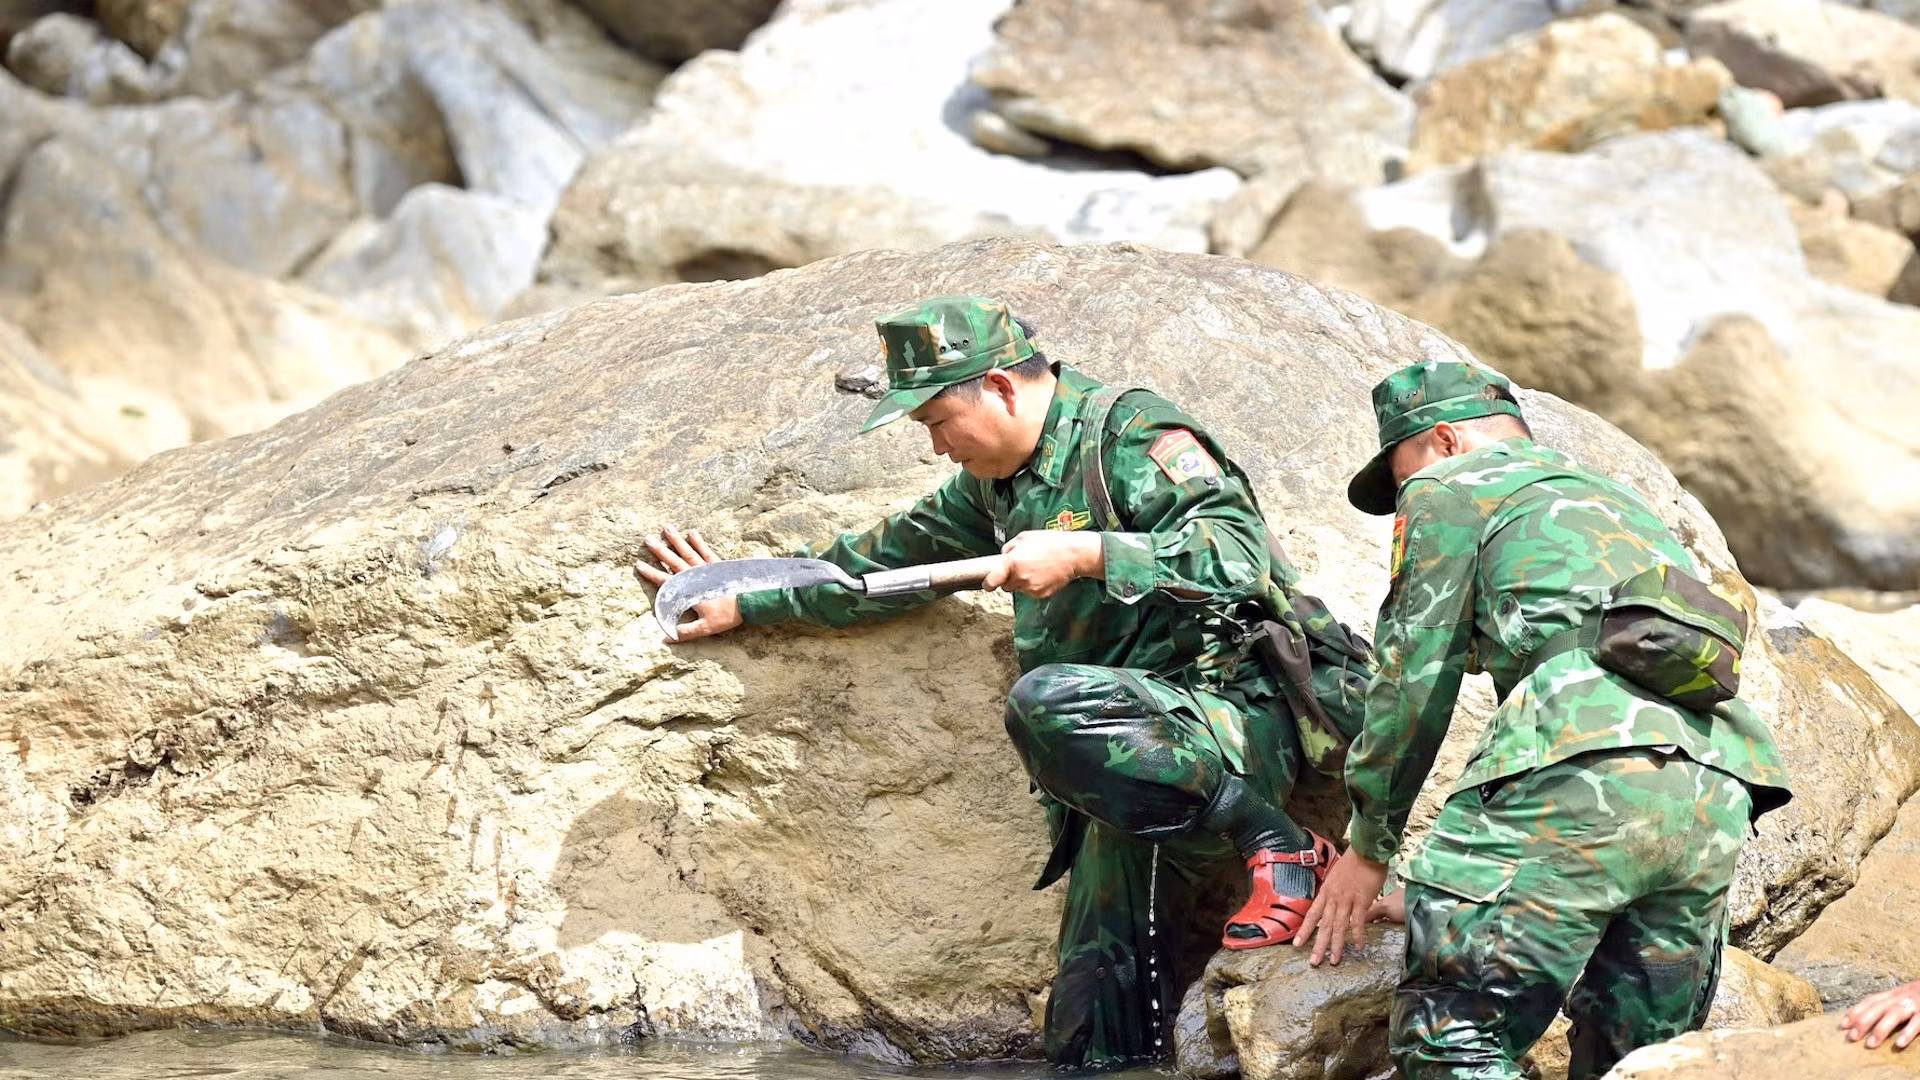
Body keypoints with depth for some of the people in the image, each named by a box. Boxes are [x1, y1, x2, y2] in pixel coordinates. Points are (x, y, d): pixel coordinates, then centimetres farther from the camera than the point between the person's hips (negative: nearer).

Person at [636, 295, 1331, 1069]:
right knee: (1089, 1033, -1)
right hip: (1135, 773, 8)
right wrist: (748, 601, 30)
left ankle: (1277, 848, -22)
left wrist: (1083, 555, -27)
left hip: (1235, 721, -8)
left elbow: (1238, 554, -24)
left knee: (1044, 702, -35)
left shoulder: (1133, 438, -11)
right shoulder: (998, 482, 16)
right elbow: (894, 557, 29)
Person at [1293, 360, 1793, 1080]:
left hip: (1584, 767, -7)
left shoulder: (1450, 487, 16)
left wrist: (1368, 846, 23)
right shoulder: (1623, 501, 39)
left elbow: (1415, 681, 11)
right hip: (1721, 790, 7)